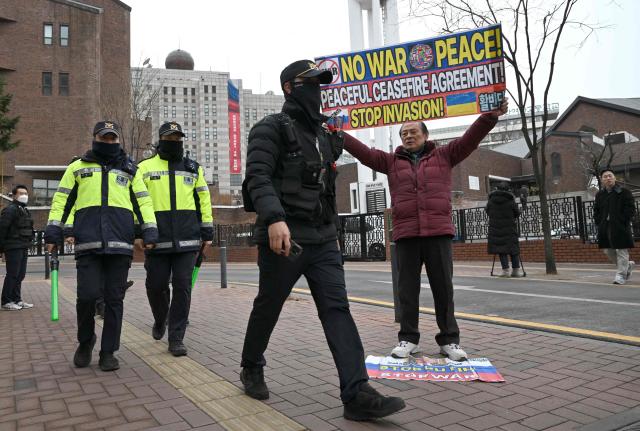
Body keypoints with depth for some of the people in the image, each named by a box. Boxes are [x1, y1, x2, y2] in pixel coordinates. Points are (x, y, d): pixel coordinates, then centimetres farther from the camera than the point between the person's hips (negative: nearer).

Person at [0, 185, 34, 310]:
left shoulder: (25, 210, 17)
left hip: (23, 248, 9)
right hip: (13, 248, -9)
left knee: (20, 275, 12)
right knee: (12, 275, -4)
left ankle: (17, 300, 19)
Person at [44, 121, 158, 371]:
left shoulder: (130, 169, 17)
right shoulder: (78, 167, 16)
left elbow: (143, 201, 11)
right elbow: (62, 200, 14)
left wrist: (149, 230, -1)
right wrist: (54, 231, 4)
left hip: (120, 245, 1)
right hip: (88, 244, -1)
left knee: (114, 299, 3)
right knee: (87, 295, -8)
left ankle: (108, 352, 14)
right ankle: (85, 343, 19)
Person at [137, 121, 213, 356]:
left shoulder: (193, 168, 13)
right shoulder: (145, 167, 8)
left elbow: (203, 200, 13)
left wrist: (207, 231, 8)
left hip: (187, 240, 1)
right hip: (157, 240, 0)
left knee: (182, 286, -2)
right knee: (156, 286, 6)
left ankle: (176, 338, 8)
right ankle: (160, 319, 38)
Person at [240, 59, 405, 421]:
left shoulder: (325, 135, 19)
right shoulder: (272, 128, -3)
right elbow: (258, 177, -18)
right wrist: (274, 218, -33)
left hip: (324, 239, 6)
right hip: (284, 237, -6)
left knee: (337, 308, -6)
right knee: (268, 307, 9)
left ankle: (357, 394, -9)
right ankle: (252, 369, 33)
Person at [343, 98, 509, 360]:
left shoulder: (443, 156, 13)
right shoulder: (391, 161, 15)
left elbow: (469, 139, 5)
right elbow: (363, 152, 9)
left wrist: (490, 116, -8)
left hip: (439, 233, -1)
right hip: (405, 235, 1)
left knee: (443, 288, 4)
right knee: (407, 290, 5)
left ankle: (449, 340, 14)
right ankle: (408, 338, 15)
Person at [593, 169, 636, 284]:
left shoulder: (624, 192, -2)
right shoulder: (599, 195, 12)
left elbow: (631, 208, -5)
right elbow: (596, 210, 17)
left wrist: (624, 221, -13)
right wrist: (599, 222, 4)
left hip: (620, 227, -6)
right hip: (605, 227, 6)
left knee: (621, 250, -3)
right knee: (608, 250, 10)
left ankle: (621, 275, 4)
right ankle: (628, 265, 33)